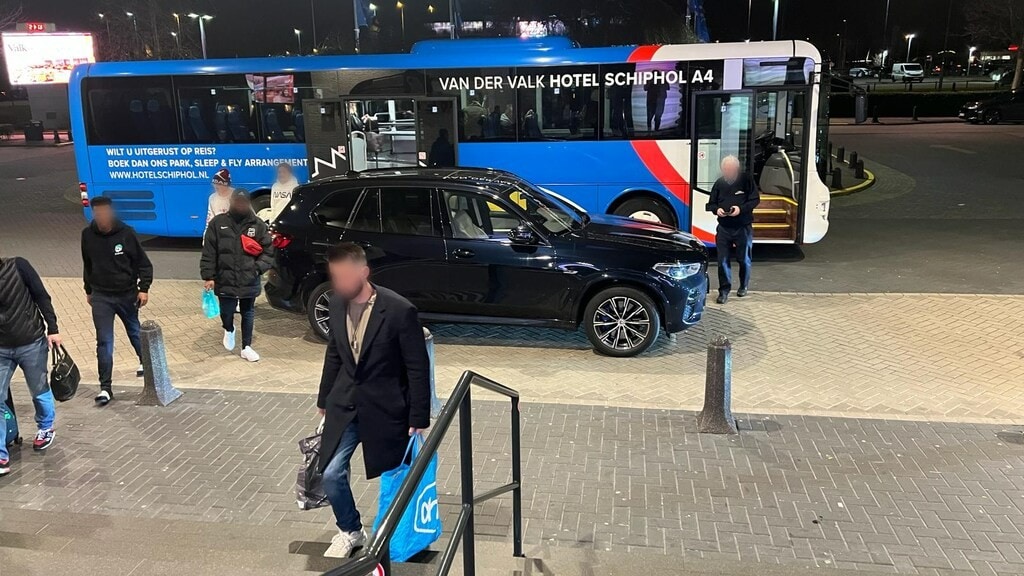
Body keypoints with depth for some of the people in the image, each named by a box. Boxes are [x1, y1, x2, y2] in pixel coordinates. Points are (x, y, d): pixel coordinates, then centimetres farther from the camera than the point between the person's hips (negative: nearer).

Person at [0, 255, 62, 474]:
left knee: (39, 391, 16)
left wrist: (52, 329, -8)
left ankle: (46, 428, 44)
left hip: (32, 344, -2)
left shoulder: (18, 266, -11)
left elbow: (41, 297, -6)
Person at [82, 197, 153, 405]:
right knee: (104, 341, -5)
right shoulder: (88, 235, -4)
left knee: (134, 332, 19)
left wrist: (144, 288, -12)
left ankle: (144, 361, 48)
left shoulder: (126, 233, -12)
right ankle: (105, 387, 0)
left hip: (127, 294, -1)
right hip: (101, 297, 1)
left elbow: (144, 263, -5)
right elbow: (87, 265, 11)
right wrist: (89, 290, 17)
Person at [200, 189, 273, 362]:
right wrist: (208, 276, -7)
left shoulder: (258, 225, 1)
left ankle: (246, 347, 25)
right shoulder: (218, 223, -2)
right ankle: (229, 330, 40)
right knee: (227, 312, 4)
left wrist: (258, 267, -13)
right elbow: (208, 252, -2)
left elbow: (268, 251, 3)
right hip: (225, 280, -1)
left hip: (249, 281, 1)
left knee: (248, 314, 10)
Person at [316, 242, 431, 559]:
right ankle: (350, 531, 28)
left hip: (385, 409, -4)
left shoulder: (400, 310, -20)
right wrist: (324, 400, 18)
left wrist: (419, 419, -13)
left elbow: (418, 368, -15)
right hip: (344, 406, 5)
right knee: (331, 475, 2)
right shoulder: (337, 304, -2)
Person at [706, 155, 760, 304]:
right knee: (723, 260, -1)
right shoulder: (719, 183, 2)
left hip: (743, 228, -2)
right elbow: (711, 204, 9)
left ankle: (744, 286, 32)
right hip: (723, 228, 2)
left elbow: (755, 199, -4)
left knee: (744, 259, 11)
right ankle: (724, 290, 8)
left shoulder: (747, 180, -6)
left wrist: (741, 208, -20)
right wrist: (716, 209, -13)